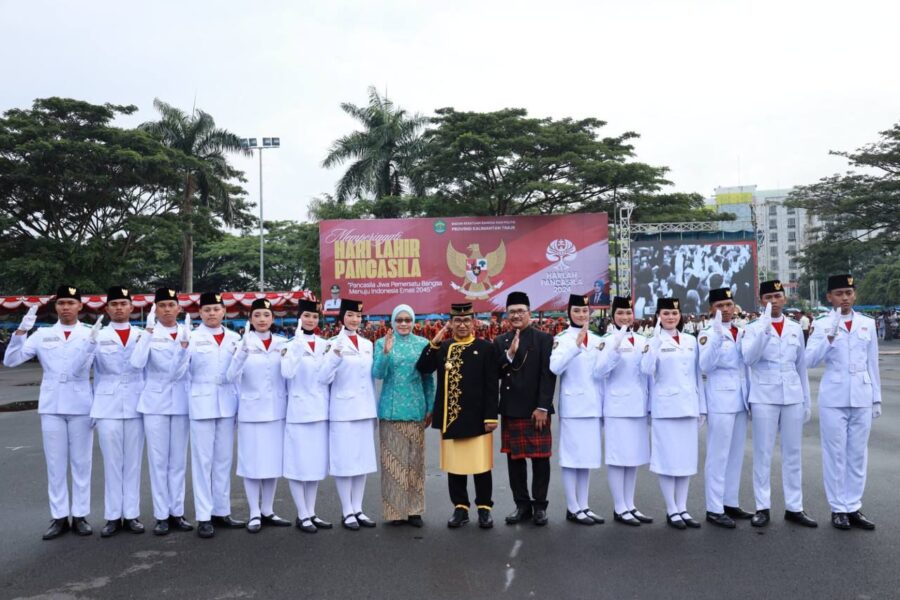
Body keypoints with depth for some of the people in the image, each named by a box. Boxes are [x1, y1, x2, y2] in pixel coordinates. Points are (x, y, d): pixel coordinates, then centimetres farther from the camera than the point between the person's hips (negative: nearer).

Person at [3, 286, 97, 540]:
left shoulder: (91, 333, 1)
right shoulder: (42, 334, 7)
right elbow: (10, 360, 0)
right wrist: (21, 331, -10)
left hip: (80, 406, -2)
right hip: (51, 406, 2)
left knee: (81, 462, 5)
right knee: (55, 464, 6)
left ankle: (80, 515, 14)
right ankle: (59, 517, 14)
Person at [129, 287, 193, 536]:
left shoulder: (187, 334, 3)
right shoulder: (149, 333, -3)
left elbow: (180, 370, -4)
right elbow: (137, 362, -20)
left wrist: (183, 346, -20)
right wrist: (148, 331, -23)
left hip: (181, 402, 2)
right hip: (155, 402, -2)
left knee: (178, 460, 8)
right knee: (158, 460, 2)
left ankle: (176, 512, 17)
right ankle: (161, 515, 11)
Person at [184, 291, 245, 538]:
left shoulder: (234, 338, 8)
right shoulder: (192, 337, -2)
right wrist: (182, 347, -20)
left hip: (227, 403, 4)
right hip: (202, 402, -3)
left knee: (224, 459, 10)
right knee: (203, 459, 1)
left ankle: (222, 511, 21)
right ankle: (204, 516, 8)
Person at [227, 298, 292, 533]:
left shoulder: (283, 343, 4)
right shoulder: (244, 343, -5)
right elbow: (231, 376, -17)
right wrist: (242, 353, -31)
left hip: (277, 410, 3)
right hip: (251, 410, -3)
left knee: (274, 460, 10)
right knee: (252, 462, 3)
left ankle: (268, 511, 23)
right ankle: (254, 514, 15)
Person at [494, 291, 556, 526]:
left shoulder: (544, 339, -2)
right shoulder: (500, 342, 10)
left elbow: (548, 375, -8)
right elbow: (495, 374, 3)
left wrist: (543, 407, -13)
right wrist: (509, 354, -12)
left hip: (536, 410, -4)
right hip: (510, 410, 4)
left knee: (540, 458, 3)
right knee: (515, 459, 9)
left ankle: (539, 506, 16)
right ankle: (522, 505, 21)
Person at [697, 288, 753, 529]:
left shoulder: (741, 332, 13)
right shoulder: (708, 333, -6)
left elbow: (748, 363, 20)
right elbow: (706, 366, -21)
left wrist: (751, 396, 13)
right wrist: (717, 335, -28)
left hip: (740, 399, 7)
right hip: (720, 400, -7)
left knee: (736, 454, 12)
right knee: (718, 455, -3)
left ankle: (731, 503, 21)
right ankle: (714, 509, 2)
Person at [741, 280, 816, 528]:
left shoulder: (796, 329, 10)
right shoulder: (753, 328, -1)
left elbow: (801, 366, 14)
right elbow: (748, 358, -18)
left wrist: (806, 401, 12)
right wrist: (764, 328, -25)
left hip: (793, 397, 3)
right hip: (764, 398, -3)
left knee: (793, 453, 8)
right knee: (762, 454, 2)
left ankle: (794, 508, 17)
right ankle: (763, 508, 9)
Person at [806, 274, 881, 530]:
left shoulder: (867, 324, 7)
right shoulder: (822, 324, -2)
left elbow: (872, 363, 10)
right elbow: (809, 361, -12)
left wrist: (877, 398, 9)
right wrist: (829, 337, -23)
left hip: (862, 398, 3)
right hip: (833, 398, -3)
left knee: (858, 454, 9)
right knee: (835, 454, 3)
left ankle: (853, 507, 19)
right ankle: (838, 508, 13)